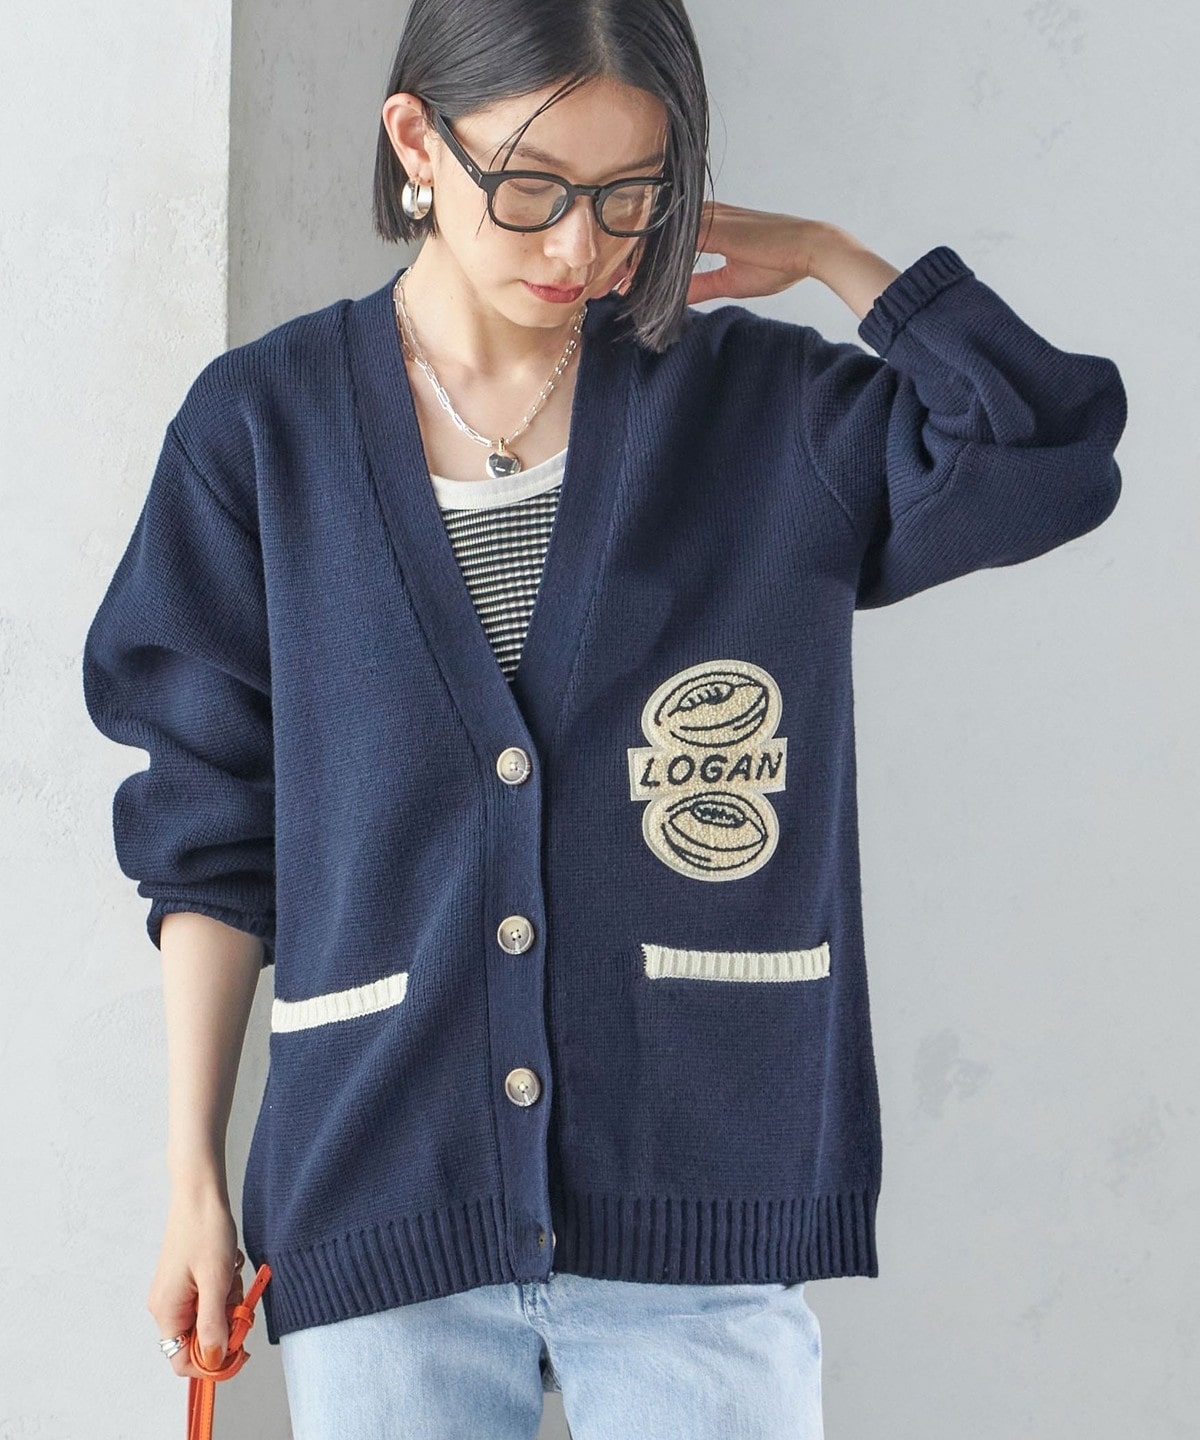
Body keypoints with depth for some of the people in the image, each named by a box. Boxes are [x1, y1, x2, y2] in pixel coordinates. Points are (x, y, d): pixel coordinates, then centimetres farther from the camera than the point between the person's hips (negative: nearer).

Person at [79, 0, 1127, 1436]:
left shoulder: (763, 408, 5)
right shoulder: (265, 426, 4)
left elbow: (1053, 452, -9)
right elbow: (212, 832, 6)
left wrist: (827, 256, 0)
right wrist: (194, 1182, 5)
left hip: (698, 1206, 0)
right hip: (381, 1197, 0)